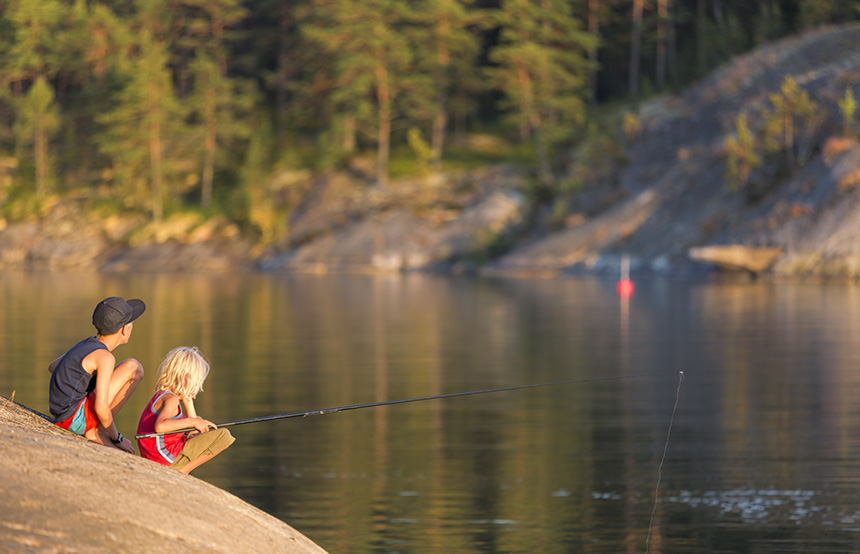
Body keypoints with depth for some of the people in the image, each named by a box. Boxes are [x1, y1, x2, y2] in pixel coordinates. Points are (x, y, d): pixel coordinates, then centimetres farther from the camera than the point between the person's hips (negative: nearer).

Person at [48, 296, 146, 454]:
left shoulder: (86, 345, 11)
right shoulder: (104, 357, -17)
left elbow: (52, 367, 28)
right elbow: (101, 409, -21)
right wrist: (117, 438, -6)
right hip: (76, 419, -9)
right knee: (133, 367, -10)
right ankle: (96, 431, -6)